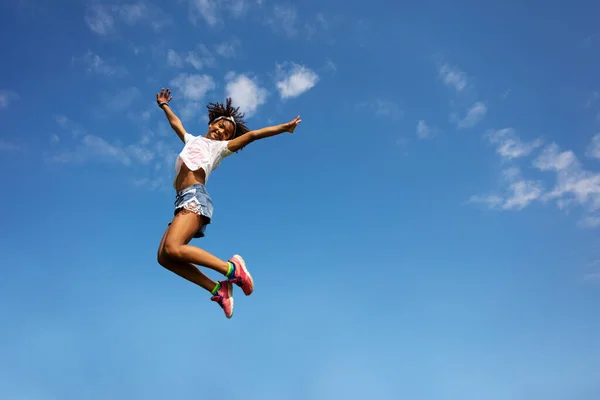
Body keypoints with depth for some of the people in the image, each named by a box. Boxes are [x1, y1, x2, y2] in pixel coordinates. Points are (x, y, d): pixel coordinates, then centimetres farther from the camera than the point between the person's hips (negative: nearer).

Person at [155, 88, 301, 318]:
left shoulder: (220, 147, 17)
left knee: (172, 249, -28)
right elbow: (175, 123, 50)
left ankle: (231, 268, -21)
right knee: (164, 257, -10)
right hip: (182, 200, 7)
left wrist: (284, 127, 6)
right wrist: (164, 105, 62)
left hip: (195, 197, -7)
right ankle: (218, 289, -10)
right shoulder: (192, 141, 33)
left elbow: (252, 135, 9)